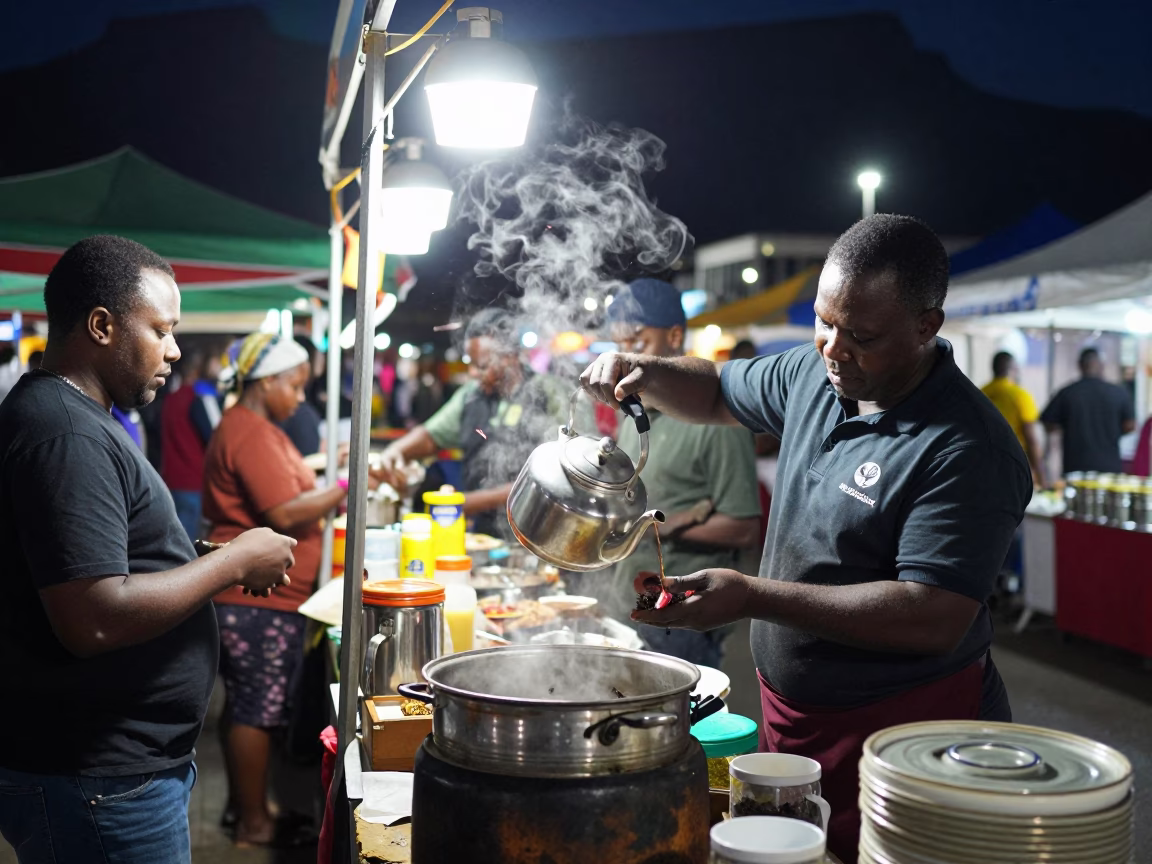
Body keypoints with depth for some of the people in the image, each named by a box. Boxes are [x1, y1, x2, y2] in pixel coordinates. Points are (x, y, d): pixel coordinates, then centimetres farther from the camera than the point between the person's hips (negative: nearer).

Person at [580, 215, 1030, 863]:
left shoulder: (967, 451, -23)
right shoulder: (813, 374, 2)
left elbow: (933, 619, -29)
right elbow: (718, 393, 20)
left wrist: (753, 598, -29)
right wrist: (645, 373, -1)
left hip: (901, 731, -7)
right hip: (791, 712, 7)